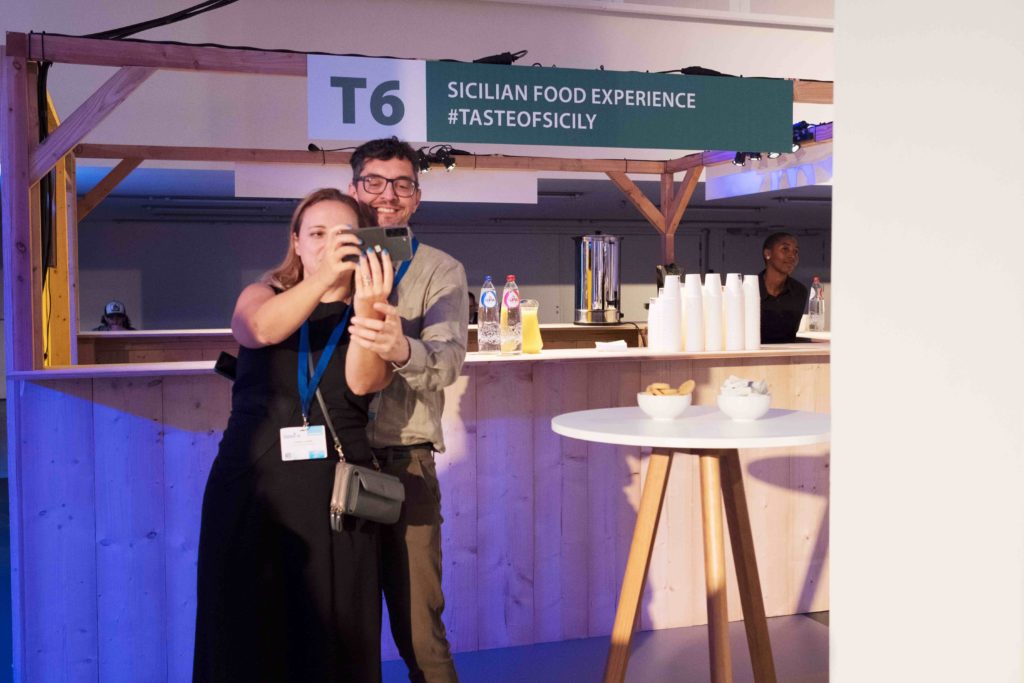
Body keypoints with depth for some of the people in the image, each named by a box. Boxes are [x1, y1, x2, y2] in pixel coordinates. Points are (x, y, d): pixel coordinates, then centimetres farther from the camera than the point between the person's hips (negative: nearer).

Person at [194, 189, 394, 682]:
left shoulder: (373, 317, 8)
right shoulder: (263, 294, 9)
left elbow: (364, 382, -12)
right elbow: (261, 330, -16)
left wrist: (368, 309, -28)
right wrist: (322, 278, -30)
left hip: (336, 495, 0)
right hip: (252, 488, 1)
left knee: (332, 639, 1)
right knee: (247, 635, 4)